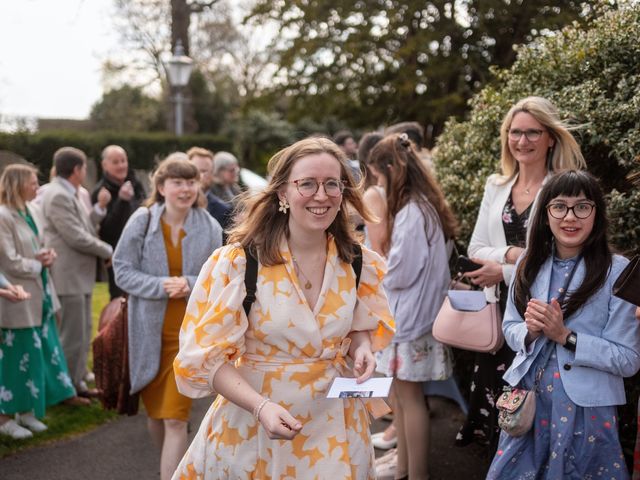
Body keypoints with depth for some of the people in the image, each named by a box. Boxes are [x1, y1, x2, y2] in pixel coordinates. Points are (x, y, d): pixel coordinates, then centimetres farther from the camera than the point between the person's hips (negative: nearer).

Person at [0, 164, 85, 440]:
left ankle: (27, 411, 23)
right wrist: (39, 264, -6)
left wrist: (47, 256, -1)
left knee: (40, 353, 11)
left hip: (39, 296, 8)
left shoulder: (31, 213, 10)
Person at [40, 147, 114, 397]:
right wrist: (108, 251, -9)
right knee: (72, 336, -2)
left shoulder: (69, 194, 13)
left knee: (82, 333, 17)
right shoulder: (58, 196, -17)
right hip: (68, 276, -10)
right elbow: (76, 237, -20)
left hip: (80, 275, 10)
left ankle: (78, 381, 27)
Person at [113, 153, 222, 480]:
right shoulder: (142, 221, -6)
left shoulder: (209, 228, -5)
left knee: (175, 419, -9)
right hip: (149, 330, 2)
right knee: (155, 412, 17)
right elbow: (123, 270, -4)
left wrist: (191, 285, -18)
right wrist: (161, 286, -19)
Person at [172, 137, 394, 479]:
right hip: (252, 423, -3)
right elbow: (207, 358, -15)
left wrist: (362, 348, -9)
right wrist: (261, 407, -29)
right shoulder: (237, 264, -15)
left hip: (334, 423, 3)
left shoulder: (358, 264, -3)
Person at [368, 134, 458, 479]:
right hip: (407, 314, 9)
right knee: (401, 396, 14)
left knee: (409, 397, 0)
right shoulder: (421, 206, 10)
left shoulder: (412, 212, -19)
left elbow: (400, 273, -19)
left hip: (410, 317, -9)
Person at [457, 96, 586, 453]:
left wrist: (506, 271, -15)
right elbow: (476, 249, 8)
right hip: (497, 308, 5)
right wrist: (511, 254, -11)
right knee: (494, 387, 11)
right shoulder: (496, 187, 9)